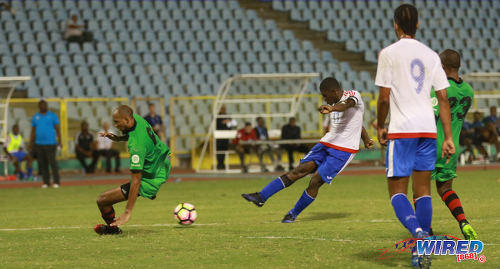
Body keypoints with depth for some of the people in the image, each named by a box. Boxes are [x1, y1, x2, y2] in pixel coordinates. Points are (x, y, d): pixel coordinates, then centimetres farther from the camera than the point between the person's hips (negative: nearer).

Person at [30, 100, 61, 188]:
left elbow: (57, 128, 1)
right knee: (42, 164, 3)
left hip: (50, 143, -4)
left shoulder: (52, 115, 3)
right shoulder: (35, 117, 13)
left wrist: (59, 141, -8)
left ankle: (56, 182, -6)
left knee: (52, 163, -9)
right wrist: (31, 143, 11)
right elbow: (33, 131, 16)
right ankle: (46, 182, 9)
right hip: (39, 144, 4)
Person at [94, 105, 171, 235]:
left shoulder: (136, 145, -38)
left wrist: (127, 212, -36)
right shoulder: (137, 118, -13)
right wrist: (117, 138, -6)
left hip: (148, 182, -9)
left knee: (102, 200, -6)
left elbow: (136, 181, -37)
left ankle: (113, 228, 17)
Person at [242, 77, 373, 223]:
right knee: (300, 170, -8)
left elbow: (347, 104, -36)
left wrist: (331, 108, -58)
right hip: (326, 143, 7)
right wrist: (366, 139, 46)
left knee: (315, 181, -13)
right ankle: (261, 197, -15)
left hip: (344, 150, -7)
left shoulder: (353, 95, -10)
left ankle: (293, 214, 5)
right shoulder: (335, 102, 16)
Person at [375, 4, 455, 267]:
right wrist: (448, 137, 8)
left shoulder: (388, 53, -4)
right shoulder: (431, 55, 10)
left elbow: (384, 97, -7)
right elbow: (443, 98, 6)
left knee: (397, 190, 1)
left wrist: (380, 126, 9)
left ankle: (418, 232, -26)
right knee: (423, 190, 10)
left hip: (402, 130, -4)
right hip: (428, 128, 4)